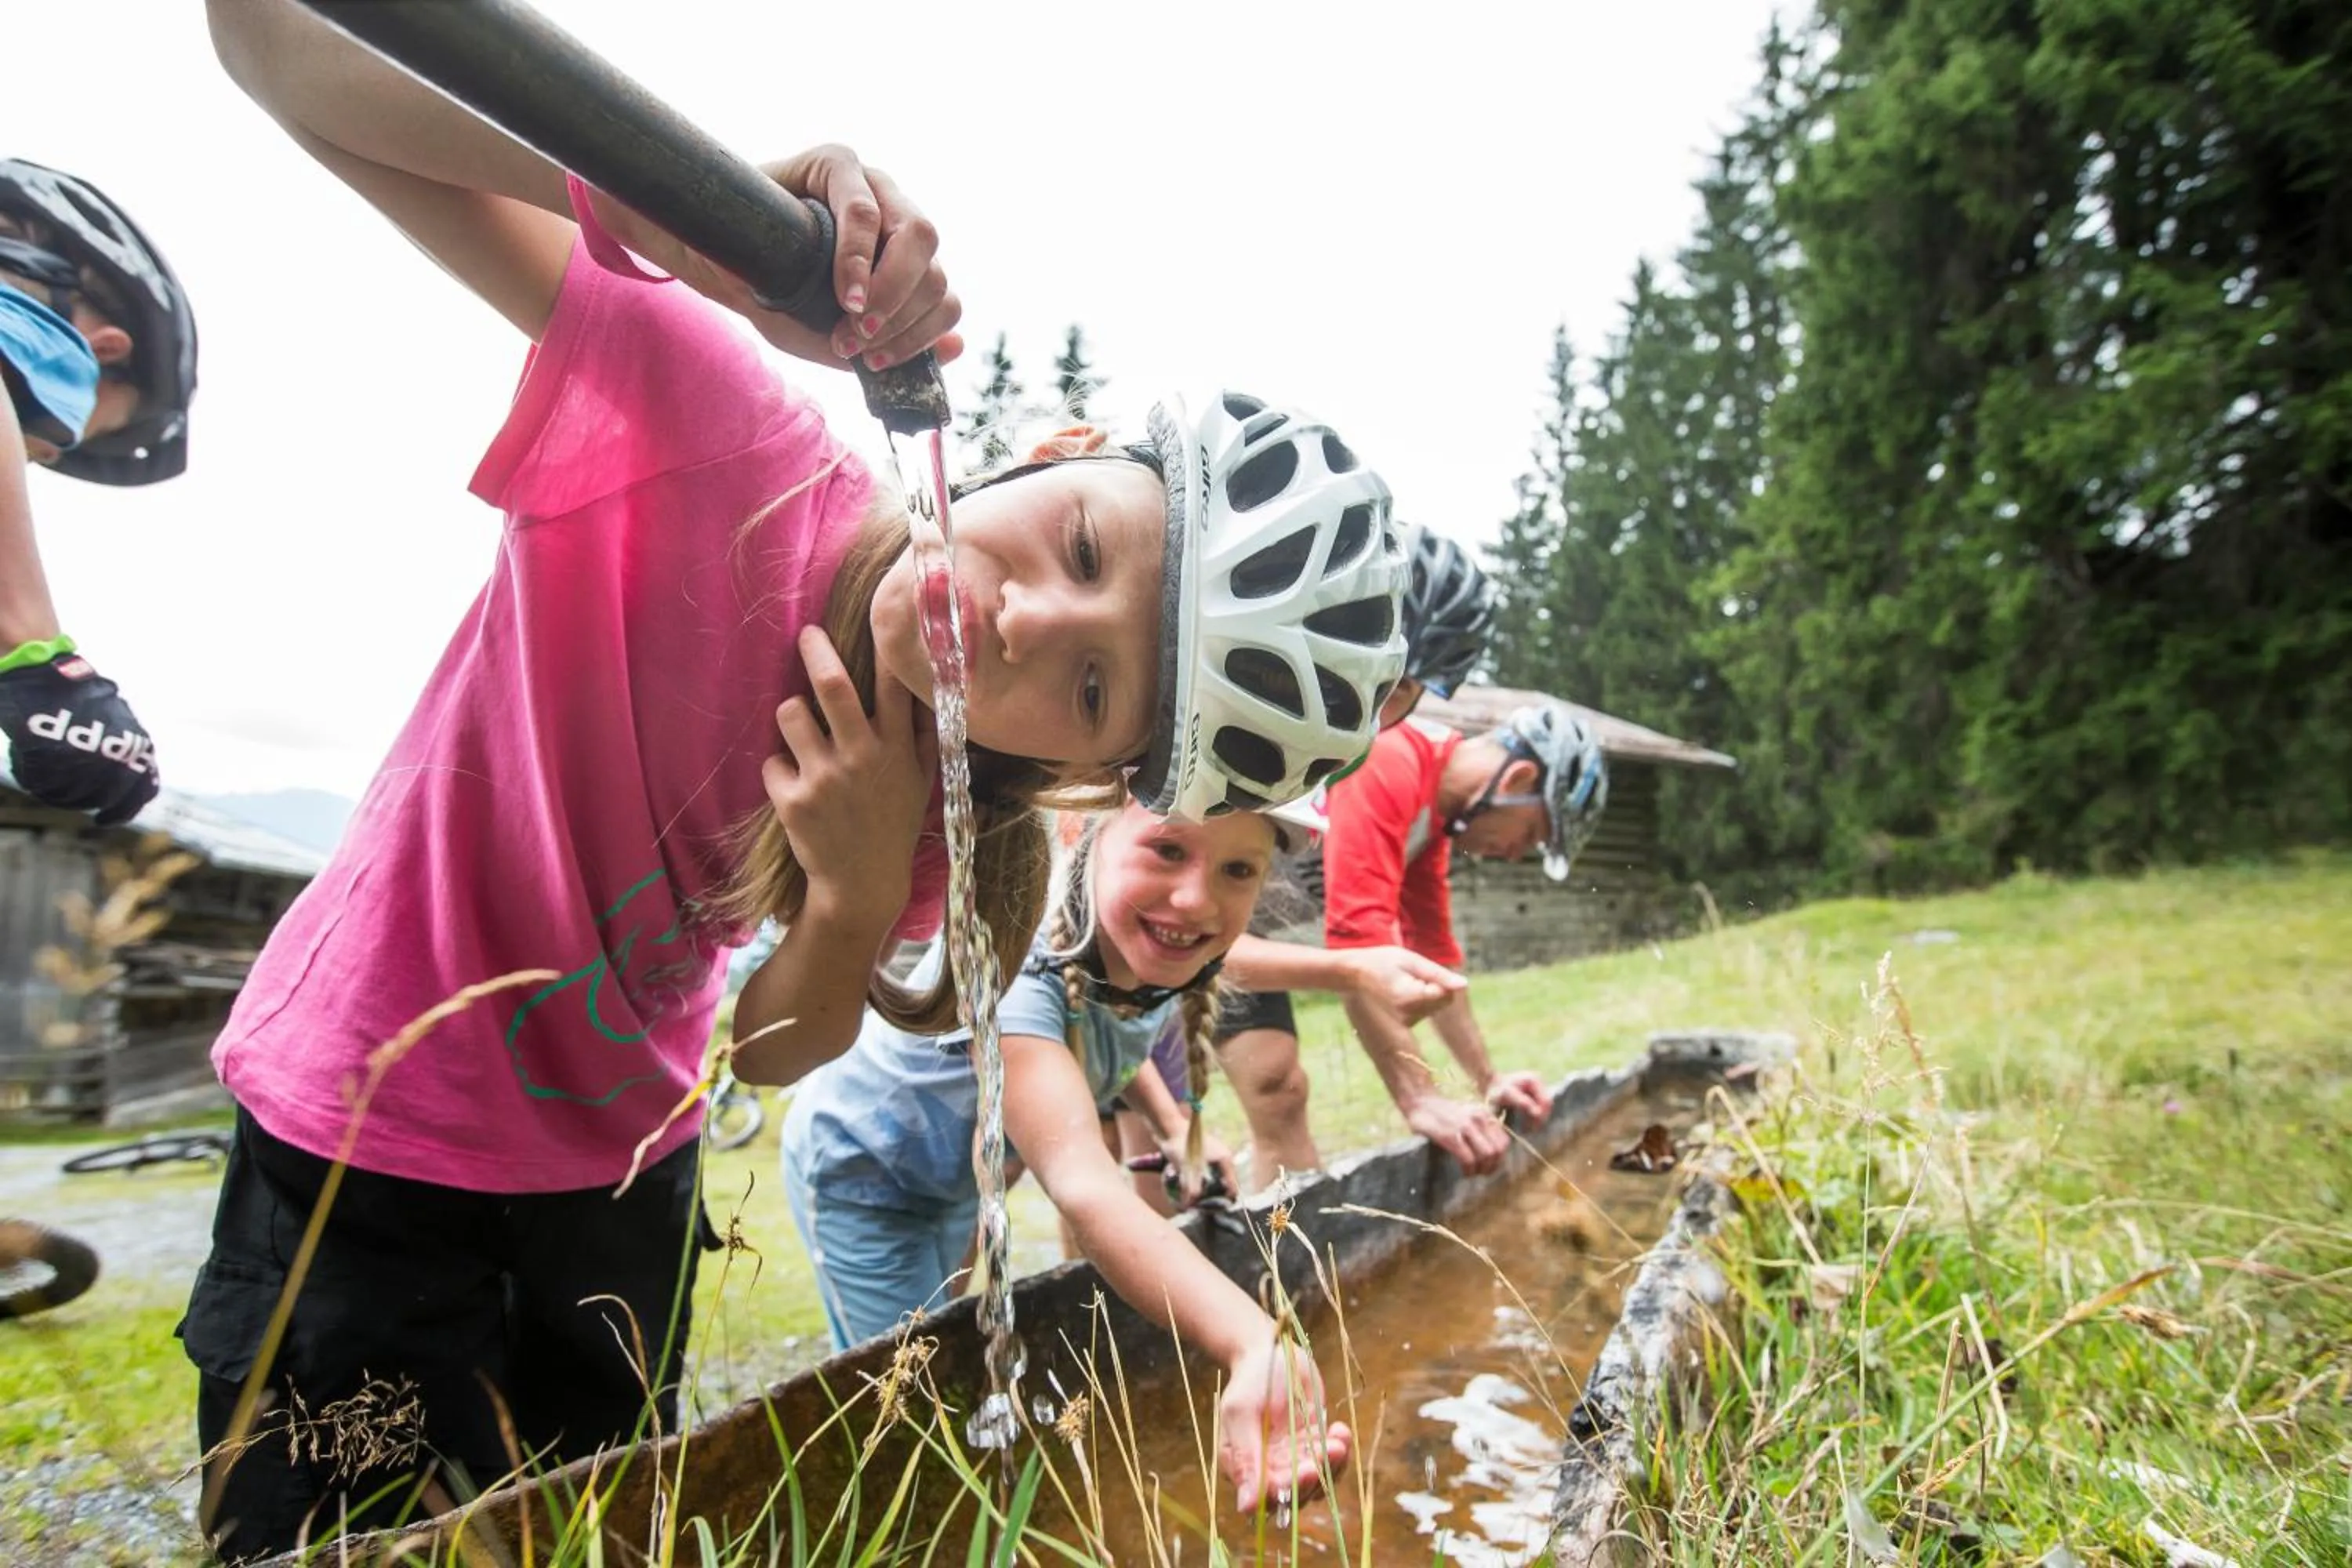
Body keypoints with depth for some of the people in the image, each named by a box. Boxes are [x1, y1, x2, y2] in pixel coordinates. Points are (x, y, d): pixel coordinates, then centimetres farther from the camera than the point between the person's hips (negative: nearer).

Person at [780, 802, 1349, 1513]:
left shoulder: (1159, 955, -22)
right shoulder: (1010, 968, -44)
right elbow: (1083, 1184, -59)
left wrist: (1176, 1126, -10)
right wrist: (1256, 1344, -72)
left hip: (963, 1169, 6)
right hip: (861, 1168, -6)